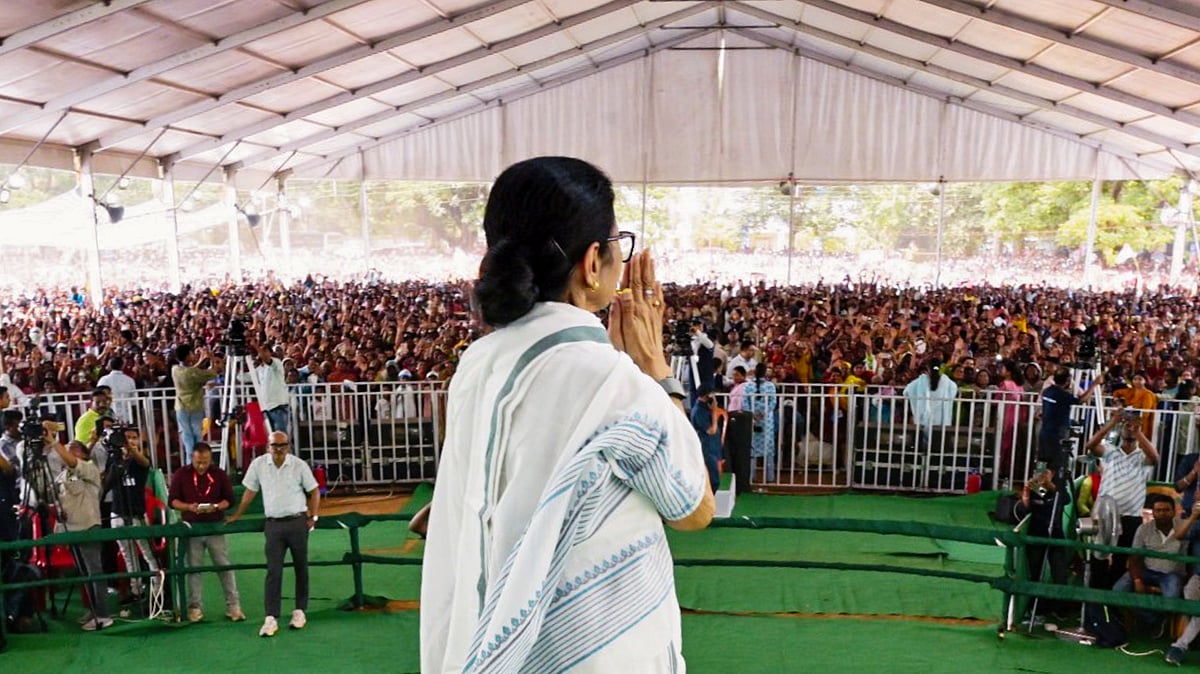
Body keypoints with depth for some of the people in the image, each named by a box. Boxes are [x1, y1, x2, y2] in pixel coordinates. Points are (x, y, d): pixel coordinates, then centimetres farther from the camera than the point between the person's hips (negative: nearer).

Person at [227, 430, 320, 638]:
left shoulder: (299, 465, -4)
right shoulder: (258, 464, 0)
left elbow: (314, 491, 4)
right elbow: (250, 491, 12)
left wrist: (313, 517, -1)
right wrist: (237, 515, 17)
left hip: (297, 522, 0)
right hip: (273, 525, 0)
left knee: (301, 568, 8)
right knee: (273, 571, -3)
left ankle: (300, 611, 20)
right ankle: (271, 618, -2)